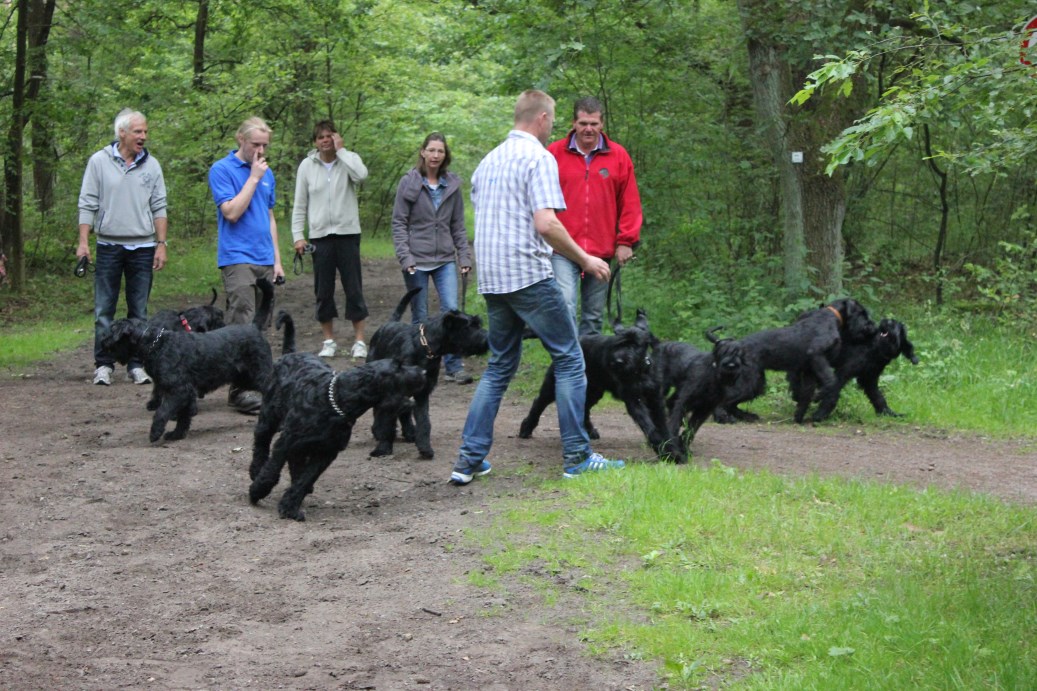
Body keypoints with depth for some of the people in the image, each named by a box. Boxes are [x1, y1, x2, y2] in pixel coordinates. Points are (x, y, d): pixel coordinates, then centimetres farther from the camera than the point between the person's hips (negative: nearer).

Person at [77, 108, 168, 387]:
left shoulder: (151, 165, 5)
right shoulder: (99, 162, 0)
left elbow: (159, 207, 7)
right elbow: (87, 205, 0)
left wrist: (161, 244, 0)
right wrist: (83, 242, -7)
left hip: (142, 248, 2)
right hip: (109, 246, -1)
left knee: (139, 311, 5)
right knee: (104, 310, 1)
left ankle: (136, 364, 11)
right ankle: (103, 365, 7)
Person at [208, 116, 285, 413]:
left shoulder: (267, 173, 14)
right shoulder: (222, 170, -5)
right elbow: (231, 212, -16)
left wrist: (277, 259, 15)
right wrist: (253, 178, -13)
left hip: (265, 260, 7)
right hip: (237, 258, -7)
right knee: (242, 326, -12)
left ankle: (257, 382, 14)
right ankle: (240, 390, -13)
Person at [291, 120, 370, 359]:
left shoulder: (348, 159, 0)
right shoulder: (307, 165, 4)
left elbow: (361, 175, -25)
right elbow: (300, 205, 7)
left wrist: (341, 150, -15)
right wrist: (297, 235, 0)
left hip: (347, 233, -2)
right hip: (320, 235, 2)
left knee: (354, 288, 0)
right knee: (323, 290, 6)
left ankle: (359, 340, 6)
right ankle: (329, 340, 16)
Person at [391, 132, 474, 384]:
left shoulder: (452, 185, 7)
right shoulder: (409, 183, -2)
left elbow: (458, 225, 11)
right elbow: (398, 223, -2)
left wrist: (465, 256, 5)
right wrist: (405, 257, -11)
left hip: (445, 259, 2)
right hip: (417, 260, -2)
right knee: (420, 317, 4)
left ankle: (454, 367, -3)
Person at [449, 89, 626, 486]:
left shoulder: (489, 160, 17)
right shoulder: (538, 157, -9)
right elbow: (546, 223, -20)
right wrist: (585, 260, -9)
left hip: (491, 278, 8)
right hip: (528, 275, -8)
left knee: (500, 366, 15)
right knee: (568, 359, 2)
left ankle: (469, 459, 9)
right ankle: (577, 457, 2)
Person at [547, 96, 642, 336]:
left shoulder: (618, 156, 6)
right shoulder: (555, 153, 1)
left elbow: (630, 203, 7)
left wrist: (626, 241, 2)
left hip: (602, 251, 3)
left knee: (593, 316, 10)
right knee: (565, 309, -15)